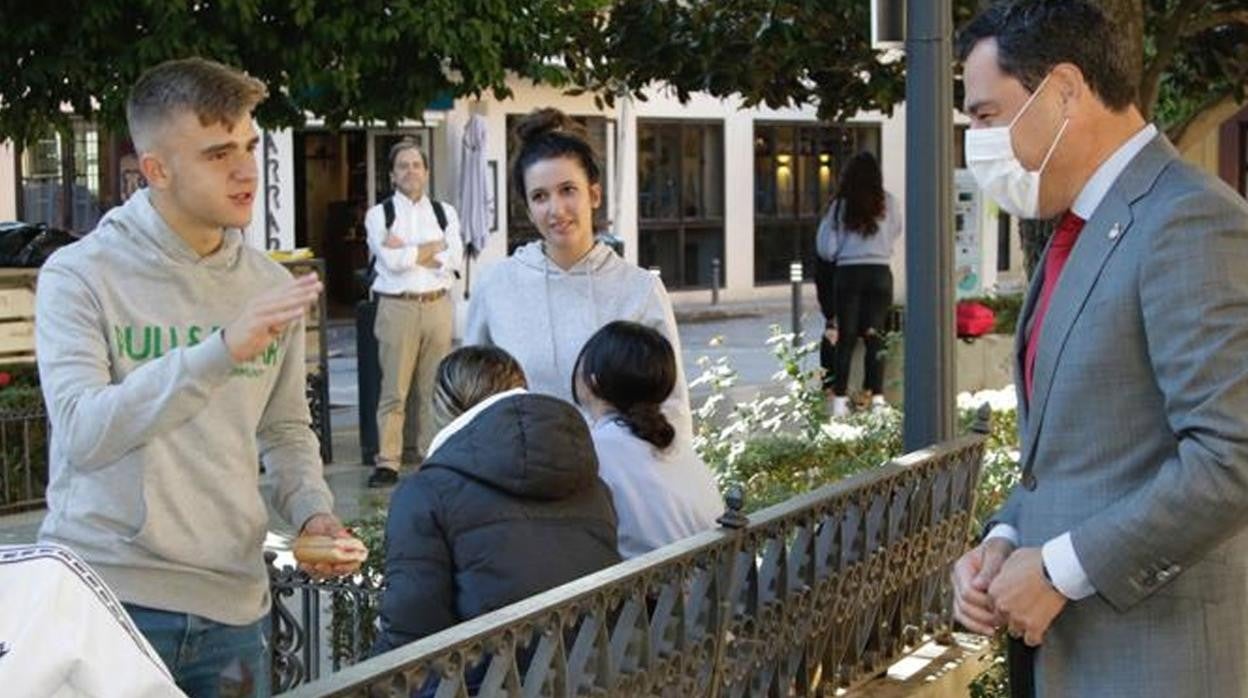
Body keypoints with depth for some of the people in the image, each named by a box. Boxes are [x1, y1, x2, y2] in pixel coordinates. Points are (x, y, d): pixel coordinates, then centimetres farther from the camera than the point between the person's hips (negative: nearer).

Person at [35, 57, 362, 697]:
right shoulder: (80, 276, -9)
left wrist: (312, 511, -3)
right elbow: (83, 434, -22)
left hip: (231, 602, 4)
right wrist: (221, 351, -31)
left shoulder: (270, 285, 7)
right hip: (105, 599, -4)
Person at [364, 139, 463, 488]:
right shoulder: (379, 214, 4)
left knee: (434, 388, 5)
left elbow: (454, 259, -2)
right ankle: (387, 462, -1)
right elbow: (392, 261, -10)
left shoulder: (445, 212, 12)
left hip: (438, 305, 2)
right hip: (397, 306, -2)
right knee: (393, 390, -3)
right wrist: (434, 247, -2)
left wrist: (408, 252, -7)